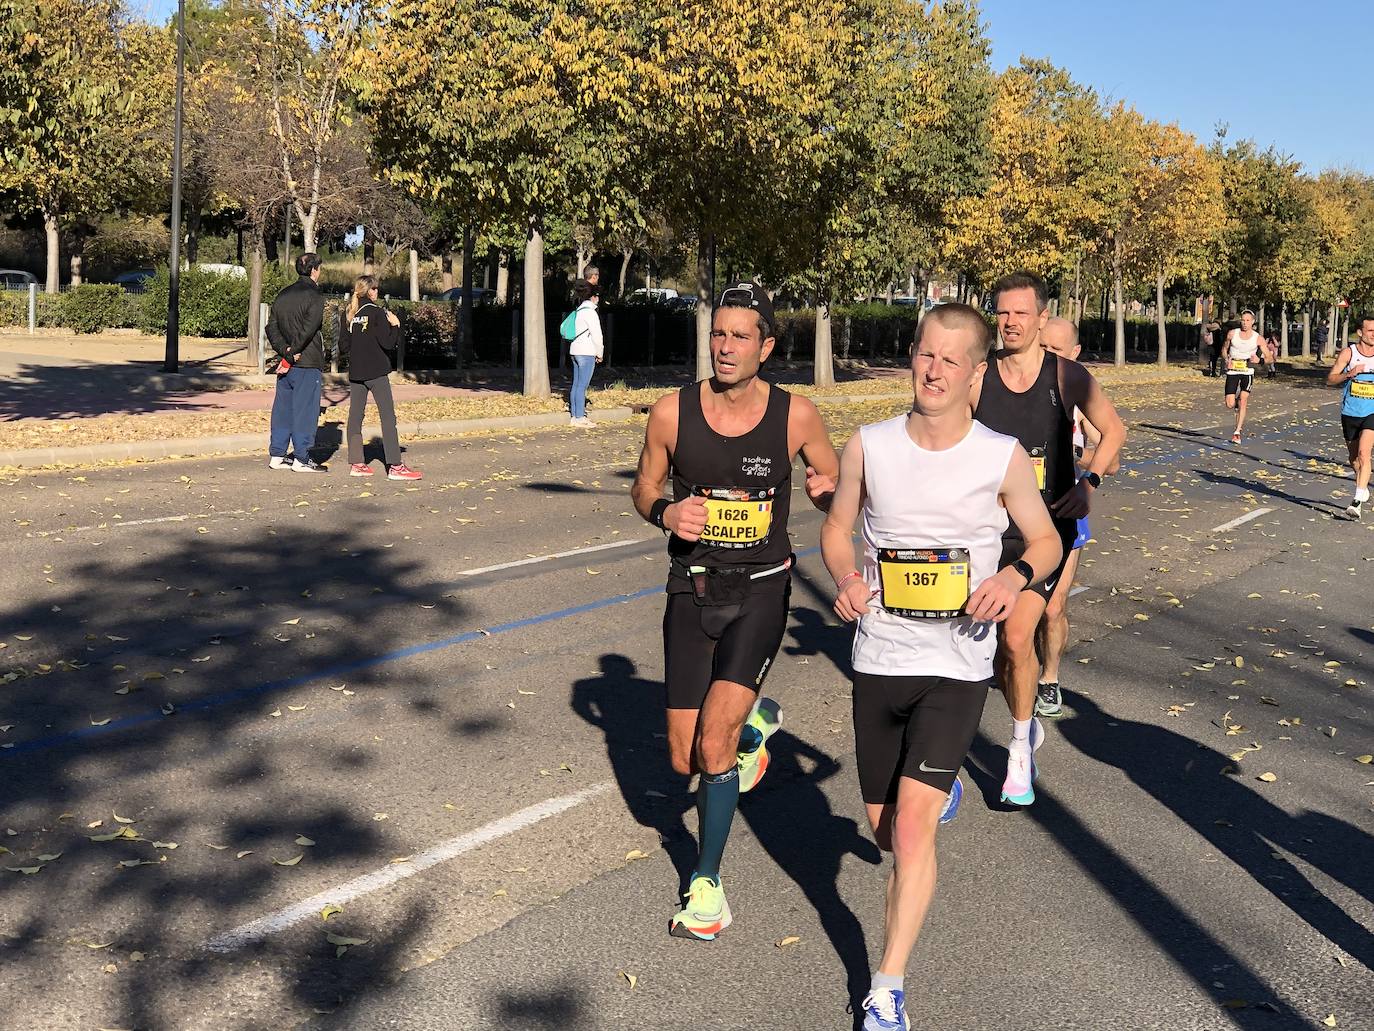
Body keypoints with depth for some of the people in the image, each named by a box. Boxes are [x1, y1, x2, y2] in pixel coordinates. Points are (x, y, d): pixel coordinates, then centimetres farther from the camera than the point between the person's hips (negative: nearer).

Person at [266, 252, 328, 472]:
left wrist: (285, 351, -3)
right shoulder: (314, 295, -9)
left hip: (287, 363, 7)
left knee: (283, 408, 11)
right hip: (308, 363, -7)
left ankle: (276, 456, 15)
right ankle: (302, 459, -1)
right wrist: (291, 355, -15)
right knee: (305, 410, -2)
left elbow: (271, 328, 6)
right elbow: (307, 330, -19)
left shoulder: (283, 295, 13)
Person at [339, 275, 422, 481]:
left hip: (355, 371, 6)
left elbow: (343, 344, 9)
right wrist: (395, 325, 0)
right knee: (388, 416, -5)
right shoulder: (376, 312, -10)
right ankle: (395, 466, -9)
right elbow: (388, 343, -13)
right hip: (376, 371, -6)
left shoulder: (348, 312, 7)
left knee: (355, 415, 10)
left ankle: (356, 463, 11)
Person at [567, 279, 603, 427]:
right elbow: (596, 335, -14)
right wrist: (600, 353, -1)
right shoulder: (590, 312, -12)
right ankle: (579, 418, -7)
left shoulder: (579, 311, 14)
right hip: (586, 353, -9)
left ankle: (575, 416, 13)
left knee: (576, 384, 10)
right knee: (582, 386, -7)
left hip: (575, 351, 9)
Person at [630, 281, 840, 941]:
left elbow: (838, 489, 8)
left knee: (714, 741, -18)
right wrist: (665, 513, -13)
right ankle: (756, 722, 41)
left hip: (760, 590, -2)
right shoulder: (672, 413, -5)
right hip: (691, 591, 3)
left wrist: (830, 491, -16)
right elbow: (643, 487, 9)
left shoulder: (795, 416, -6)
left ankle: (707, 880, 3)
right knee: (685, 760, 6)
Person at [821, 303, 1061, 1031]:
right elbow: (836, 528, 10)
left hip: (957, 665, -3)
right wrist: (844, 579, -12)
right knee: (884, 825, 16)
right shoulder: (868, 447, -3)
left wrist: (1015, 575, -18)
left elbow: (1047, 542, 5)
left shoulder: (1003, 459, -7)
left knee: (912, 822, -14)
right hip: (879, 658, 3)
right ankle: (937, 788, 55)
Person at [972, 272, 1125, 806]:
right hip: (991, 524, 2)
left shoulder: (1068, 377, -5)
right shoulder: (978, 378, -4)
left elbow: (1113, 430, 9)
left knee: (1016, 638, -15)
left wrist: (1089, 483, -3)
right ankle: (1027, 728, 36)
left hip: (1047, 525, -2)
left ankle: (1020, 751, 5)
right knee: (1000, 644, 10)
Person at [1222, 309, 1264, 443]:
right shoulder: (1232, 334, 2)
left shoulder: (1257, 338, -2)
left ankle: (1237, 432, -6)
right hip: (1232, 371, 1)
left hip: (1247, 372, -1)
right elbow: (1224, 349, 18)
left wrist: (1258, 360, -18)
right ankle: (1238, 403, 33)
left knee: (1243, 402, -12)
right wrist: (1227, 360, -2)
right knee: (1230, 404, -5)